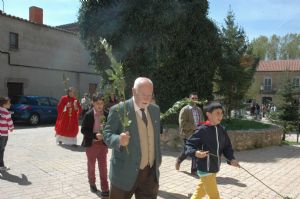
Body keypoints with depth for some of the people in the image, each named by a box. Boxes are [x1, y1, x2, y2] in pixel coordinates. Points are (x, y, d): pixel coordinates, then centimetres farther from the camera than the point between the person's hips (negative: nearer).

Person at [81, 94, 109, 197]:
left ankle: (105, 189, 11)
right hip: (91, 144, -1)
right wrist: (95, 135, -25)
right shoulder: (88, 114, -12)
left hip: (102, 143, 2)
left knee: (103, 166, 5)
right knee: (91, 165, 16)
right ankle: (92, 183, 39)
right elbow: (83, 130, -12)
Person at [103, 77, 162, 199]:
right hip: (125, 173, -4)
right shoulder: (118, 110, -12)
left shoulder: (155, 109, 6)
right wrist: (118, 140, -34)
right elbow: (107, 135, -13)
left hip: (150, 173, 5)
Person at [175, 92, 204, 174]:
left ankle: (194, 170, 15)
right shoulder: (184, 109, -8)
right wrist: (194, 127, -18)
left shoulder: (199, 110, 12)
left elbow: (202, 121, 17)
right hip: (187, 134, -5)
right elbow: (182, 123, -15)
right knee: (186, 152, 5)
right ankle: (178, 161, 35)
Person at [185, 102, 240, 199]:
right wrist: (195, 153, -33)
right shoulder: (202, 130, -19)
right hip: (205, 169, -7)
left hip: (214, 168, 7)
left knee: (201, 191, 24)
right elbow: (190, 143, -15)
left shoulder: (221, 130, 2)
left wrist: (231, 159, -7)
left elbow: (227, 146, 8)